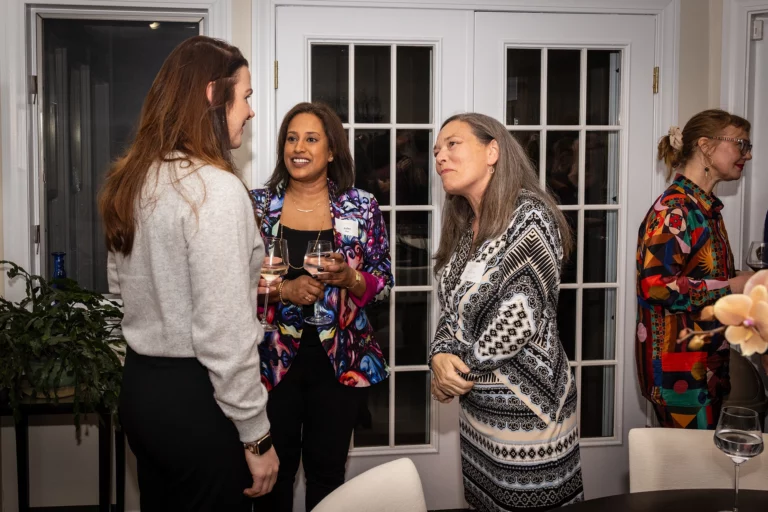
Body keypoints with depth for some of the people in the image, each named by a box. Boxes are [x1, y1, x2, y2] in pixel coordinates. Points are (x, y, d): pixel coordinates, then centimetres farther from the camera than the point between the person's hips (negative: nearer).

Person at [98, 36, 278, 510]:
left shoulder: (133, 180, 6)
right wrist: (256, 435, -13)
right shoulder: (215, 188, -20)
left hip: (141, 383, 8)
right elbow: (224, 333, -23)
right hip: (196, 397, -8)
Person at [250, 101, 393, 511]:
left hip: (340, 361, 0)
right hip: (274, 360, 0)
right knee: (273, 469, 10)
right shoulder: (259, 204, 0)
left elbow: (383, 282, 2)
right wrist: (284, 290, -17)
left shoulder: (361, 207, -1)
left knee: (327, 471, 12)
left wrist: (347, 278, -18)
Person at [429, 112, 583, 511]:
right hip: (477, 405, 8)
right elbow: (452, 311, 9)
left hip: (525, 409, -7)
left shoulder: (530, 217, -15)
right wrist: (440, 356, -11)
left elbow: (519, 320, -22)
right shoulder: (463, 230, 10)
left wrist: (460, 372, -13)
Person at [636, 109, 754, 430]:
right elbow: (656, 285, -26)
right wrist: (732, 287, -18)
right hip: (679, 366, -9)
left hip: (707, 362, 9)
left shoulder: (705, 207, 14)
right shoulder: (674, 209, -16)